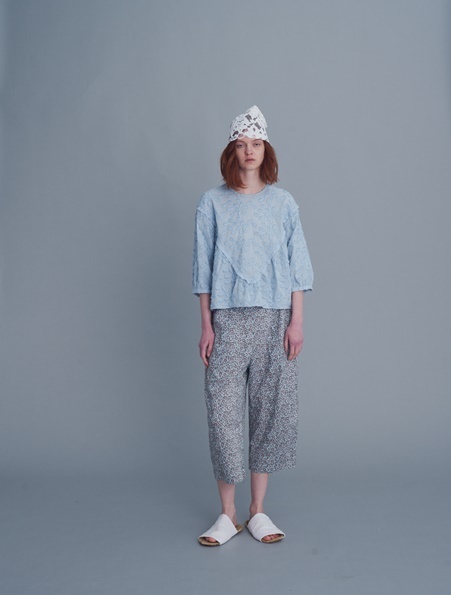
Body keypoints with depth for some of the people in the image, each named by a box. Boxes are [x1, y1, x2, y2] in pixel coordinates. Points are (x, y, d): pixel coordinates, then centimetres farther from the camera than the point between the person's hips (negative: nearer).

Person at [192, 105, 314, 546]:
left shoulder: (283, 203, 7)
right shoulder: (212, 203, 5)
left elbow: (296, 266, 6)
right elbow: (203, 268, 4)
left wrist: (296, 322, -2)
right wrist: (206, 325, -1)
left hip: (274, 319, 1)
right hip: (227, 319, -1)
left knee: (270, 409, 4)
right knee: (223, 411, -3)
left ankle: (258, 511, 18)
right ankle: (227, 515, 11)